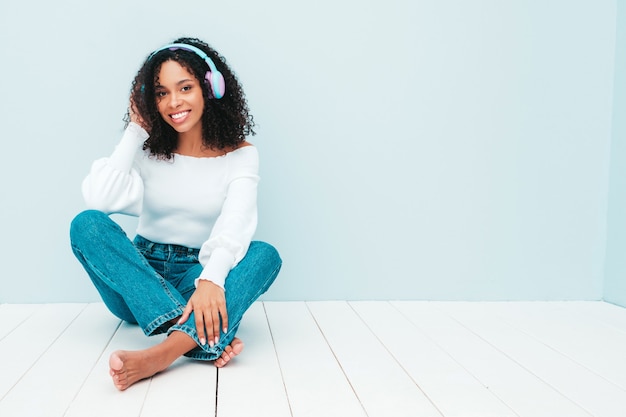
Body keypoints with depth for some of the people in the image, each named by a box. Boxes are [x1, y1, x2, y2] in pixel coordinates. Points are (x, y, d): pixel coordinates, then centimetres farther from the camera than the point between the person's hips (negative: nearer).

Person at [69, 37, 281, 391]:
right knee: (87, 224, -26)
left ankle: (163, 353, -50)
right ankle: (206, 338, -40)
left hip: (198, 278, -1)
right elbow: (99, 199, -16)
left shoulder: (240, 154, -2)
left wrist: (211, 280, -39)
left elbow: (235, 224, -20)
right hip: (139, 275, 2)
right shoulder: (146, 150, 2)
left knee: (266, 255, -29)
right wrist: (135, 130, -9)